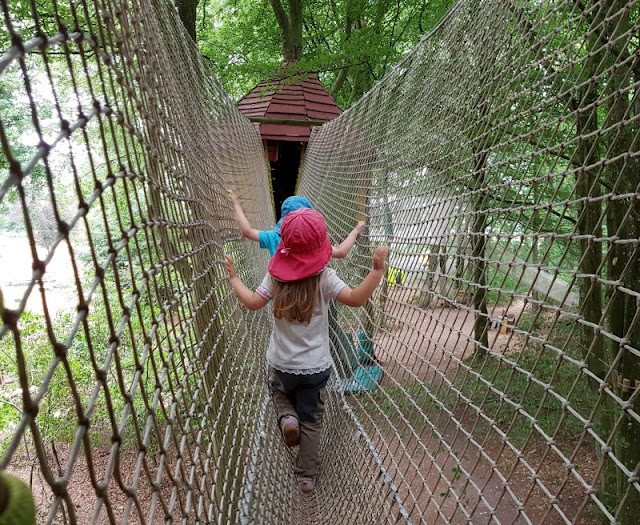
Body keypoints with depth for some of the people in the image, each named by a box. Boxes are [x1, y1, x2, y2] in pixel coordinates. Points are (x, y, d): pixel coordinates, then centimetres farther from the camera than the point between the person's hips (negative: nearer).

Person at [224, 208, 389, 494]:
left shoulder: (275, 275, -11)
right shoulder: (324, 277, -18)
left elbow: (252, 302, -6)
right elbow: (356, 298, -27)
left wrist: (233, 277, 7)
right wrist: (377, 269, -26)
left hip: (281, 365, 2)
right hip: (315, 368, -1)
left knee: (279, 391, 33)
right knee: (311, 420, 16)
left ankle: (287, 417, 3)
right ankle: (307, 476, 24)